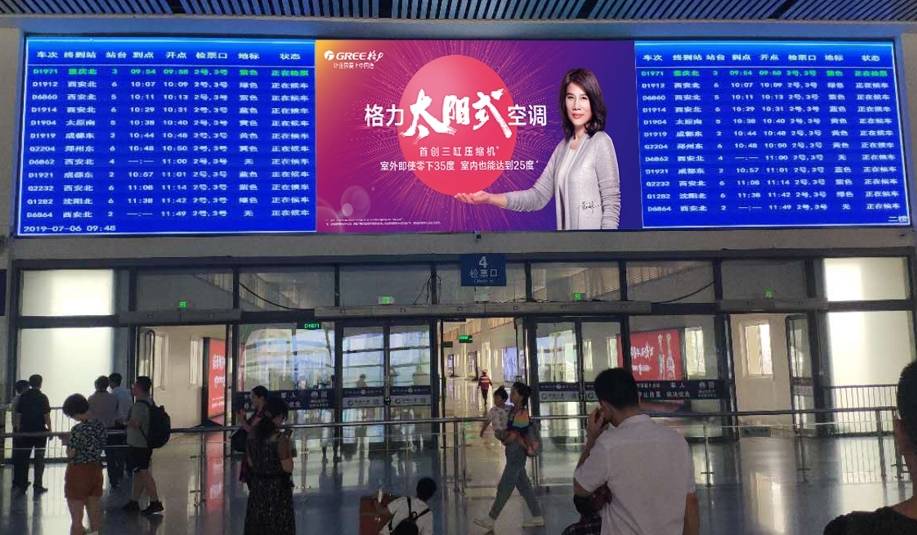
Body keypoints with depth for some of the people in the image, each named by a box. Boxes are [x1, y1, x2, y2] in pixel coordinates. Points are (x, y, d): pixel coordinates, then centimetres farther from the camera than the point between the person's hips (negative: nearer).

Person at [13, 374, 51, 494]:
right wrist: (49, 429, -3)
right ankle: (37, 486, 5)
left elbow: (18, 414, 4)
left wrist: (18, 428, 12)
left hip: (25, 431, 3)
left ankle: (22, 484, 15)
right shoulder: (42, 397, -9)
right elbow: (46, 415, -11)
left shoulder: (23, 396, 2)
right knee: (39, 459, 4)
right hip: (40, 431, -3)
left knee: (23, 458, 12)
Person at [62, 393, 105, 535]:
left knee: (76, 520, 4)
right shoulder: (100, 425, 1)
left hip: (78, 473, -6)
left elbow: (70, 454, -16)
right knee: (95, 519, 13)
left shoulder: (78, 430, -20)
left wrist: (68, 443, 4)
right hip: (96, 471, 6)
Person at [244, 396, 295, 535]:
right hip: (277, 488, -6)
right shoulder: (280, 438, -19)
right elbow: (288, 468, -16)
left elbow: (251, 463, 9)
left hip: (257, 486, 6)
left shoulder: (253, 435, -1)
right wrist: (289, 447, -6)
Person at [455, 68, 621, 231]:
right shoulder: (563, 146, 10)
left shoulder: (600, 143, -9)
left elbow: (611, 203, -11)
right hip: (567, 226, 6)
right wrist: (489, 198, -7)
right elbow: (539, 196, 4)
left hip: (594, 227, -6)